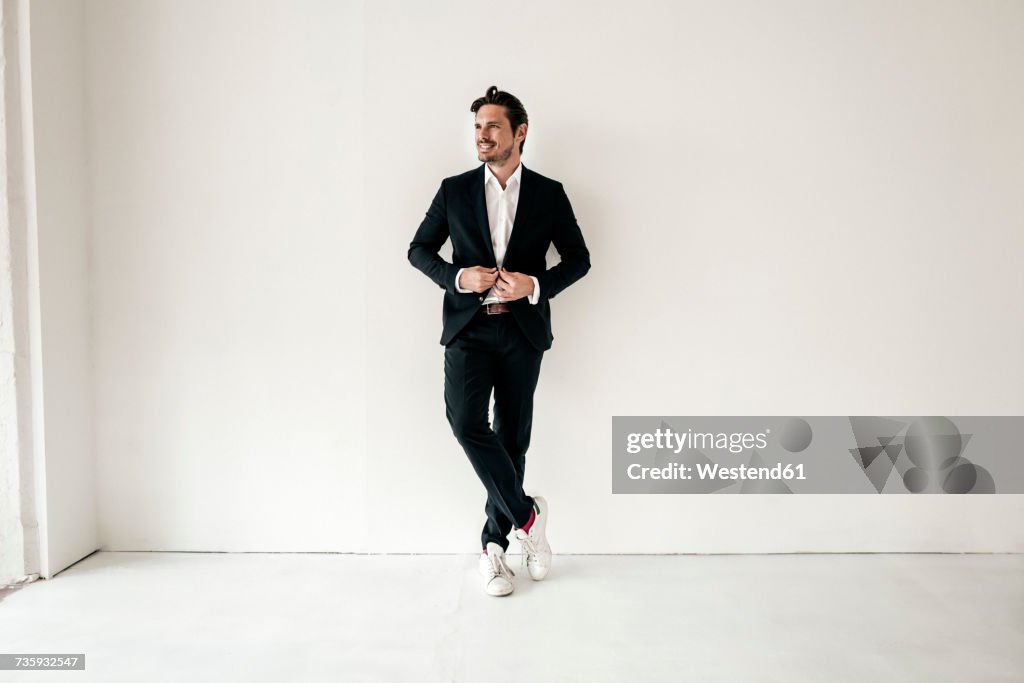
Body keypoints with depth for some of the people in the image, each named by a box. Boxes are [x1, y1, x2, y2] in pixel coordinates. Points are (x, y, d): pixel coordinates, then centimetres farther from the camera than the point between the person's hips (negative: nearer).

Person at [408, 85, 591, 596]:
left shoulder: (549, 193, 5)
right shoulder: (454, 190, 6)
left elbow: (578, 258, 7)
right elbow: (419, 249, 10)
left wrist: (535, 284, -11)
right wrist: (457, 277, -9)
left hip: (522, 329, 0)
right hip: (467, 326, 0)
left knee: (512, 437, 5)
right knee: (466, 422, -18)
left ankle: (495, 544, 20)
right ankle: (526, 514, 1)